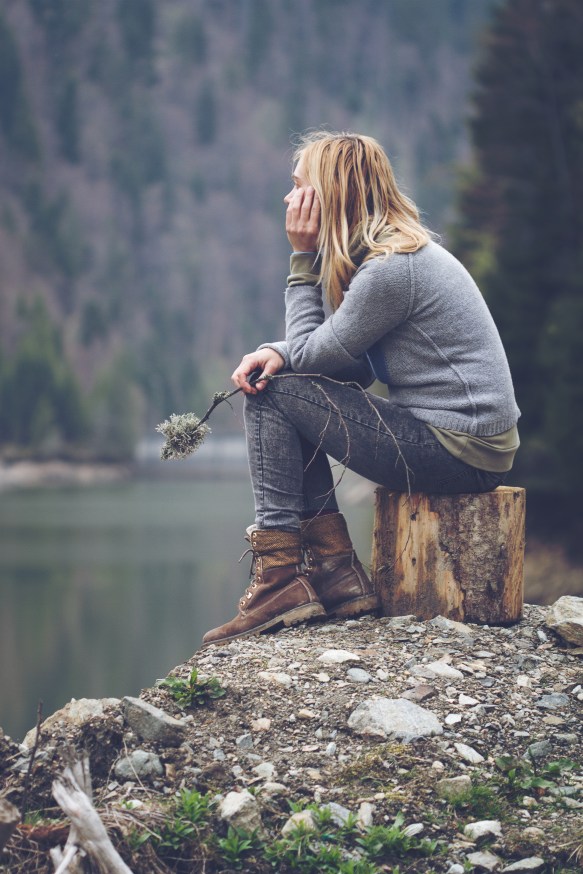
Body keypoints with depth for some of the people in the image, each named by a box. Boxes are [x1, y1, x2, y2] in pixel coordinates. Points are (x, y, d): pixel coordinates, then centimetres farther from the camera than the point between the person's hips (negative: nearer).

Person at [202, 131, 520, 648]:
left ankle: (281, 579, -5)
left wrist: (303, 258, -4)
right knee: (266, 379, 14)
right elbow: (356, 369, 12)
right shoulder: (405, 252, 13)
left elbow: (309, 353, -10)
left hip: (460, 451, -10)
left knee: (272, 396, -7)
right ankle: (339, 575, 9)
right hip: (469, 440, 10)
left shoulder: (391, 270, -18)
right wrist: (279, 354, -6)